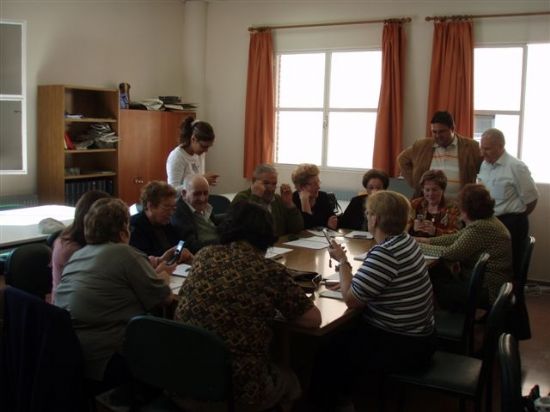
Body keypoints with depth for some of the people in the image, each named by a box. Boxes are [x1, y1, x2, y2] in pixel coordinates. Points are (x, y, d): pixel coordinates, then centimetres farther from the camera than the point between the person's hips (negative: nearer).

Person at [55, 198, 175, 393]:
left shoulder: (78, 255, 14)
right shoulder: (125, 253, -9)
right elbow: (164, 297, -2)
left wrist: (156, 271, 28)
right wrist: (164, 275, 19)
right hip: (100, 361, -8)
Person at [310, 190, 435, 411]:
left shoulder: (385, 253, -28)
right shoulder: (405, 240, 3)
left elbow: (351, 300, -21)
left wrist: (342, 261, -9)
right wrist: (349, 281, 1)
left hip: (401, 347, -9)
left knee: (327, 351, 5)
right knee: (342, 336, 22)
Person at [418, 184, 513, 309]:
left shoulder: (480, 228, -25)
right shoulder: (486, 219, 7)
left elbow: (451, 253, -24)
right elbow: (456, 237, 11)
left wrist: (421, 247, -13)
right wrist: (428, 240, 6)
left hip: (489, 289, -10)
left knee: (437, 287, -3)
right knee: (437, 272, 11)